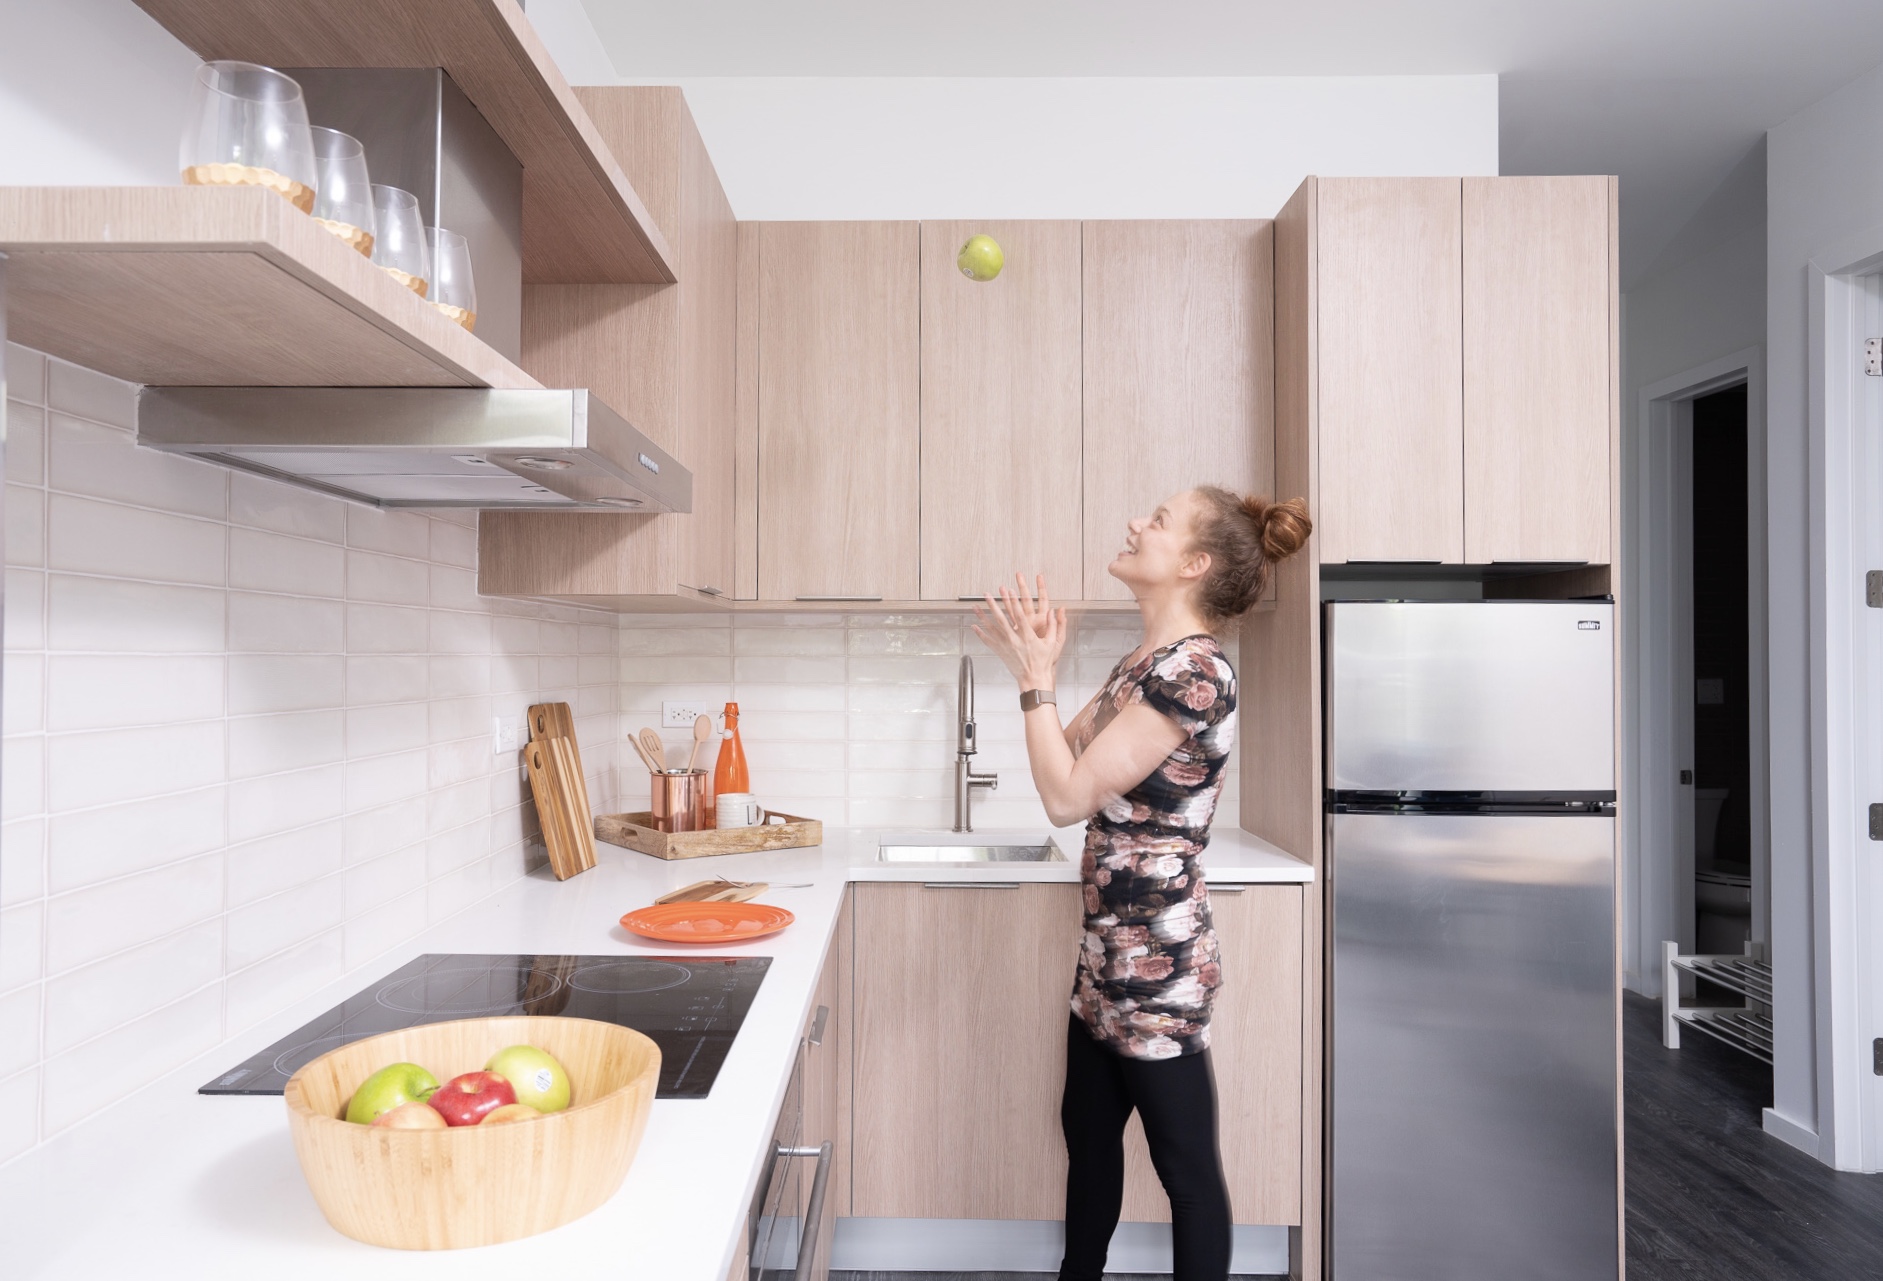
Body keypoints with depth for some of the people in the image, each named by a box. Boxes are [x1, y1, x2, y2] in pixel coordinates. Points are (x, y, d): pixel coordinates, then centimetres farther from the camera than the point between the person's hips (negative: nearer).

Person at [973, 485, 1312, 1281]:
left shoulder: (1194, 669, -21)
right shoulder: (1141, 664, 8)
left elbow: (1067, 796, -21)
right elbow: (1069, 761, 14)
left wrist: (1035, 672, -12)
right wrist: (1034, 664, 4)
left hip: (1157, 961, -10)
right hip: (1110, 949, 10)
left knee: (1186, 1165, 9)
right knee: (1087, 1132, 23)